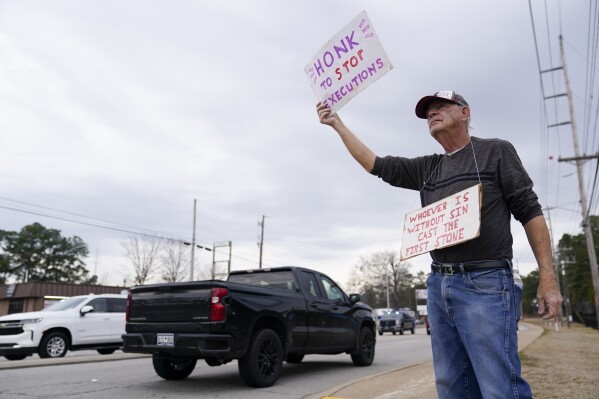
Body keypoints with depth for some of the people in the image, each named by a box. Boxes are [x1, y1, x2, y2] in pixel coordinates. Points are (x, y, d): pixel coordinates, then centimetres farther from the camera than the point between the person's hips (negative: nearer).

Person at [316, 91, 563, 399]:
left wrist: (547, 277, -9)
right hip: (439, 285, 6)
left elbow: (529, 211, -1)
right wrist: (338, 124, 15)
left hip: (485, 284, -6)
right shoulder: (426, 168, 17)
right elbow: (377, 165, 17)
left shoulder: (496, 151, 3)